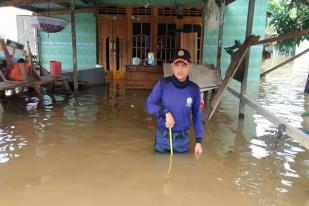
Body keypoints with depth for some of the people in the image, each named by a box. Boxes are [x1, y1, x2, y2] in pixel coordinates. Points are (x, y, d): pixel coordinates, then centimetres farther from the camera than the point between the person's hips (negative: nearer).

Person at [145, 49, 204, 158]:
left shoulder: (194, 89, -8)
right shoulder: (163, 84, -13)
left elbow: (196, 115, 1)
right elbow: (148, 104, -6)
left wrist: (198, 141, -1)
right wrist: (165, 113, -23)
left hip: (182, 139, 1)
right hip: (162, 137, -1)